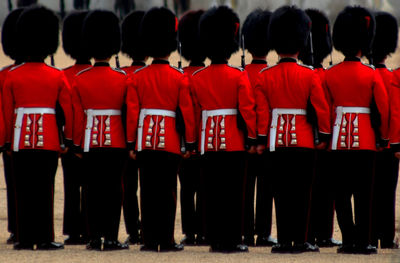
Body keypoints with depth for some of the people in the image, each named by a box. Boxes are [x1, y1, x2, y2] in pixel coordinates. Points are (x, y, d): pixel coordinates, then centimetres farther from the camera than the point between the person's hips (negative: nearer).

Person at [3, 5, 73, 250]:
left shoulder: (12, 76, 0)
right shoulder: (57, 76, 0)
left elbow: (7, 111, 4)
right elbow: (68, 110, 2)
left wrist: (8, 140, 12)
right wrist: (69, 139, 11)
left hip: (21, 140, 1)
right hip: (49, 141, -1)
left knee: (23, 190, 4)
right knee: (45, 189, 2)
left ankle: (25, 238, 4)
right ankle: (45, 238, 1)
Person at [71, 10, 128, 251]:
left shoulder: (80, 79, -1)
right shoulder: (123, 79, -5)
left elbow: (77, 115, 1)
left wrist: (78, 144, 8)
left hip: (90, 141, 1)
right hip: (115, 141, -1)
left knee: (93, 190, 6)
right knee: (113, 190, 2)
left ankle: (94, 238, 5)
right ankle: (111, 238, -1)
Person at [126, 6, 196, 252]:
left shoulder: (137, 77, 1)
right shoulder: (180, 78, -3)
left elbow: (132, 111, 0)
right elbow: (187, 112, -3)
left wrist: (131, 142, 6)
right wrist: (190, 143, 4)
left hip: (145, 139, 2)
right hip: (170, 140, -2)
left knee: (148, 191, 4)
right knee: (167, 191, 2)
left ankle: (150, 240, 4)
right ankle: (166, 241, 1)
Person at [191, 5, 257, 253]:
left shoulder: (197, 78, 3)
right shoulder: (239, 76, -6)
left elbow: (194, 112, 7)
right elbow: (247, 109, -8)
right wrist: (252, 139, -1)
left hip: (209, 141, 3)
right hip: (234, 142, -3)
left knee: (212, 193, 6)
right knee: (233, 191, 1)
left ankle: (215, 239, 6)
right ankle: (233, 240, 0)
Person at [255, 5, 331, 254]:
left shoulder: (265, 76, -1)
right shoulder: (310, 75, -6)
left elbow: (262, 111, 0)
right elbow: (321, 107, -5)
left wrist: (261, 140, 6)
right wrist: (324, 136, 4)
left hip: (277, 141, 2)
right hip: (303, 140, -2)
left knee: (281, 193, 5)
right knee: (301, 192, 3)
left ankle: (284, 240, 4)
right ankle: (300, 240, 2)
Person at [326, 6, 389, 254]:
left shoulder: (330, 74, 1)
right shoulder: (372, 75, -6)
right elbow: (383, 109, -4)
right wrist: (384, 137, 8)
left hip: (339, 138, 2)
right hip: (364, 138, -2)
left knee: (342, 192, 6)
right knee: (363, 192, 2)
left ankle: (348, 240, 3)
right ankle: (363, 241, 1)